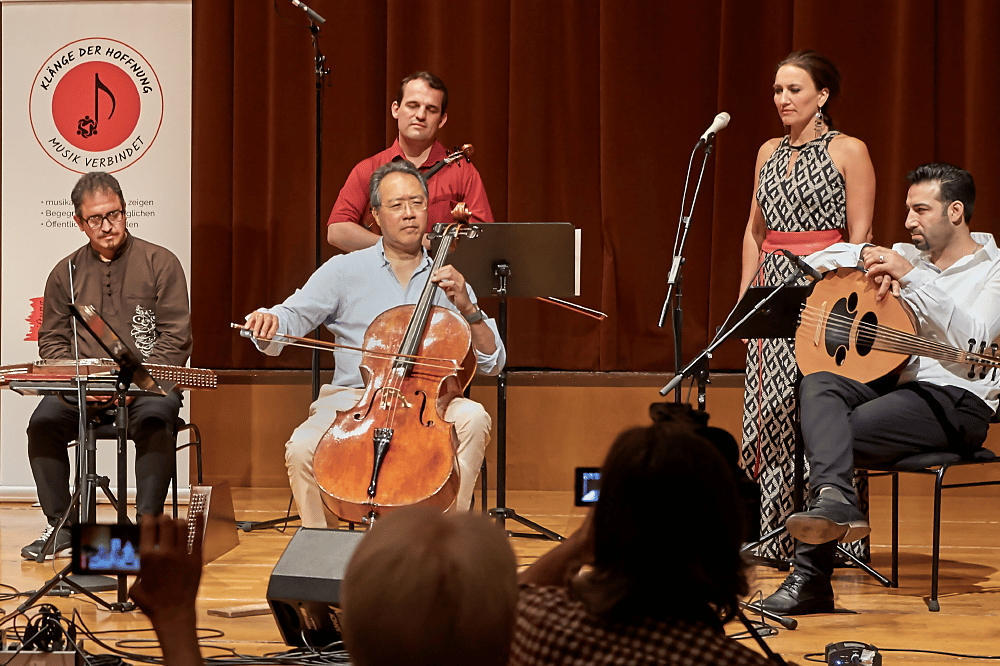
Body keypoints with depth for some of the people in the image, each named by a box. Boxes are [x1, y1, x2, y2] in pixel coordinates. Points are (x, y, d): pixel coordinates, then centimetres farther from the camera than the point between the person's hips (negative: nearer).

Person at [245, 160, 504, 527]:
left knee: (472, 417, -31)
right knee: (302, 449, -29)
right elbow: (292, 317, -1)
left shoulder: (446, 281, 14)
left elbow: (493, 362, 11)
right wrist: (268, 322, -25)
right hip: (353, 399, -1)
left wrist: (467, 308, -5)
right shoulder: (345, 270, 11)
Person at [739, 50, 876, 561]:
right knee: (770, 411, 3)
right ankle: (775, 536, 8)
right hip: (773, 289, 6)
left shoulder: (848, 151, -3)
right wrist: (744, 296, 13)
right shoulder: (768, 153, 15)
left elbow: (860, 235, -6)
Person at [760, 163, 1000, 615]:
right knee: (818, 385, -27)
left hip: (956, 399, -6)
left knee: (832, 438, -25)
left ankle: (811, 580, -25)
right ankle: (836, 504, -50)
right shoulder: (908, 256, 18)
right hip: (895, 380, 6)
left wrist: (911, 276, -21)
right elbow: (823, 260, 20)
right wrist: (871, 260, -1)